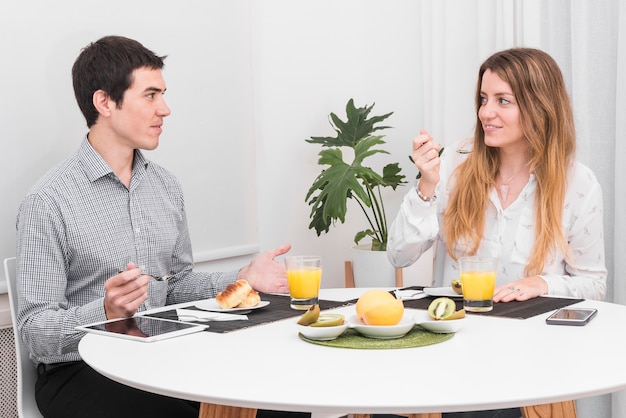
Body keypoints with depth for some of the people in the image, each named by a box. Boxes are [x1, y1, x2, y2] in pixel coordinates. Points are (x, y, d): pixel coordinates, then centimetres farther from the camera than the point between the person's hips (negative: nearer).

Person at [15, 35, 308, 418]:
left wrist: (241, 280, 3)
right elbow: (35, 331, -13)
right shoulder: (48, 202, -11)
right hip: (81, 371, -6)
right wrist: (107, 311, -30)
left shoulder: (167, 187, 11)